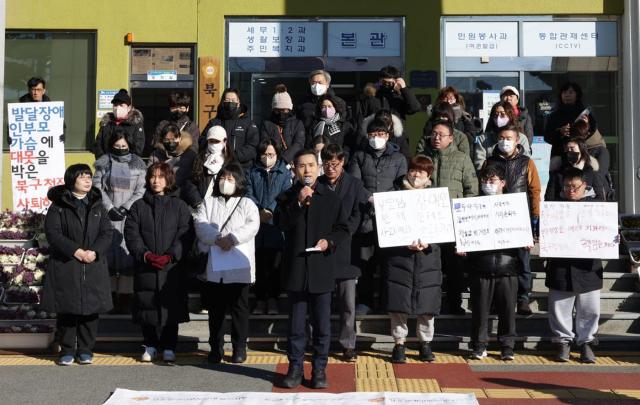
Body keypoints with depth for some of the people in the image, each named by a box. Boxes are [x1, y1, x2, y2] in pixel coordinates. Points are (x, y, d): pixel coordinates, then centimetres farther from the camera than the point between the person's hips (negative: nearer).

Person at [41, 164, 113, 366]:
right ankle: (67, 350, 14)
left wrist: (94, 252, -13)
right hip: (65, 267, -3)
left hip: (93, 266, 3)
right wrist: (75, 251, -17)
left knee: (91, 309, 4)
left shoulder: (97, 206, 12)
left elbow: (107, 233, 5)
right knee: (66, 309, 3)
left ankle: (86, 349, 15)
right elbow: (52, 232, -8)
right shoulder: (58, 206, 1)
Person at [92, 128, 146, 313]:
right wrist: (110, 207, -9)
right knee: (108, 252, -2)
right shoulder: (103, 163, 8)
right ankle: (110, 294, 3)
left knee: (128, 253, -5)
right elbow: (97, 187, 3)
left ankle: (126, 296, -3)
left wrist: (125, 207, -9)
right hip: (108, 215, 1)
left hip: (130, 216, -1)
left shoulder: (138, 164, 7)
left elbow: (141, 191, 2)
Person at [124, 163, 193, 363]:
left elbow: (185, 235, -1)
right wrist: (145, 254, -11)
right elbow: (131, 233, 3)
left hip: (172, 266, -1)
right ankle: (150, 345, 17)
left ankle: (169, 347, 10)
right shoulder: (139, 206, 11)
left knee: (171, 306, -1)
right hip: (145, 267, 2)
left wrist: (170, 256, -13)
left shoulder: (179, 206, 6)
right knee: (147, 306, 3)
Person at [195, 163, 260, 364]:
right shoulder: (208, 202, 13)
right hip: (214, 267, 2)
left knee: (239, 308, 3)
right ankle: (216, 348, 18)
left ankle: (239, 347, 14)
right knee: (215, 309, 8)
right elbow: (201, 225, -2)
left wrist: (231, 238, -20)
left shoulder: (247, 204, 8)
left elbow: (252, 226, -9)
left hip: (239, 267, -2)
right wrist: (218, 239, -17)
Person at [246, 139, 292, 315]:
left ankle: (273, 299, 6)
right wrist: (259, 211, -12)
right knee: (258, 264, 1)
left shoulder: (285, 173, 9)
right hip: (256, 223, 2)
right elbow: (248, 193, 4)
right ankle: (260, 299, 9)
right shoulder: (253, 172, 16)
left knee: (273, 264, -1)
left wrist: (270, 210, -16)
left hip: (276, 224, -2)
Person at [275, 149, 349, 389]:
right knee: (296, 324, 8)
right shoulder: (286, 197, 5)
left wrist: (330, 241, -11)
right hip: (295, 269, 0)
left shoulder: (331, 198, 5)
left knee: (322, 325, 6)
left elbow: (343, 229, 7)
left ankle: (319, 369, 17)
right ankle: (295, 367, 18)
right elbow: (281, 223, -11)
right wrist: (298, 203, -20)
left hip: (322, 269, 0)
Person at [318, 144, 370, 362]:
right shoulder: (316, 184, 6)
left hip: (345, 248, 0)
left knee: (348, 302, 3)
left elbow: (357, 215, -1)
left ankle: (348, 344, 13)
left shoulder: (354, 184, 4)